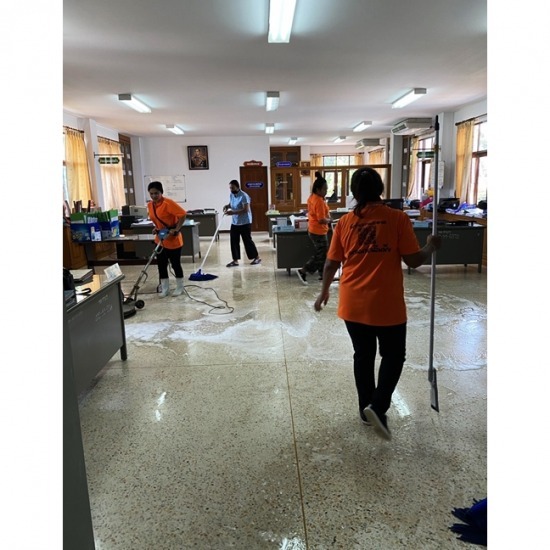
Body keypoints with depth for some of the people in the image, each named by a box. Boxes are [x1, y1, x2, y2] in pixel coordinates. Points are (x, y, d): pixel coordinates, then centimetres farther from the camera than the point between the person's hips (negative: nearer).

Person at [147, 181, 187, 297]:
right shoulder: (150, 205, 4)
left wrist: (176, 229, -25)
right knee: (161, 265, 9)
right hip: (160, 240, 7)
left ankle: (179, 288, 21)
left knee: (175, 264, 4)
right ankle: (164, 289, 20)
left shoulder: (168, 203, -20)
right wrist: (155, 228, 3)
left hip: (173, 240, -7)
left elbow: (183, 214, -24)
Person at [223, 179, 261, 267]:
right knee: (234, 241, 5)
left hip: (245, 223, -8)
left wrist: (233, 212, -30)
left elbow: (246, 209, -25)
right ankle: (235, 260, 12)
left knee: (247, 241, -1)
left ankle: (257, 257, 14)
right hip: (234, 222, 8)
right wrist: (227, 206, 0)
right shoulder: (231, 195, 7)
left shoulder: (244, 196, -19)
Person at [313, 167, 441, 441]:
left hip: (353, 305, 3)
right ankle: (378, 407, 3)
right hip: (387, 305, -3)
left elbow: (331, 263, 3)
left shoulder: (345, 222, -1)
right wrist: (431, 246, 12)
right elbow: (413, 260, -8)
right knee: (393, 357, 16)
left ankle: (366, 408, 30)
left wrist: (324, 292, 19)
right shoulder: (398, 218, -9)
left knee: (363, 356, 18)